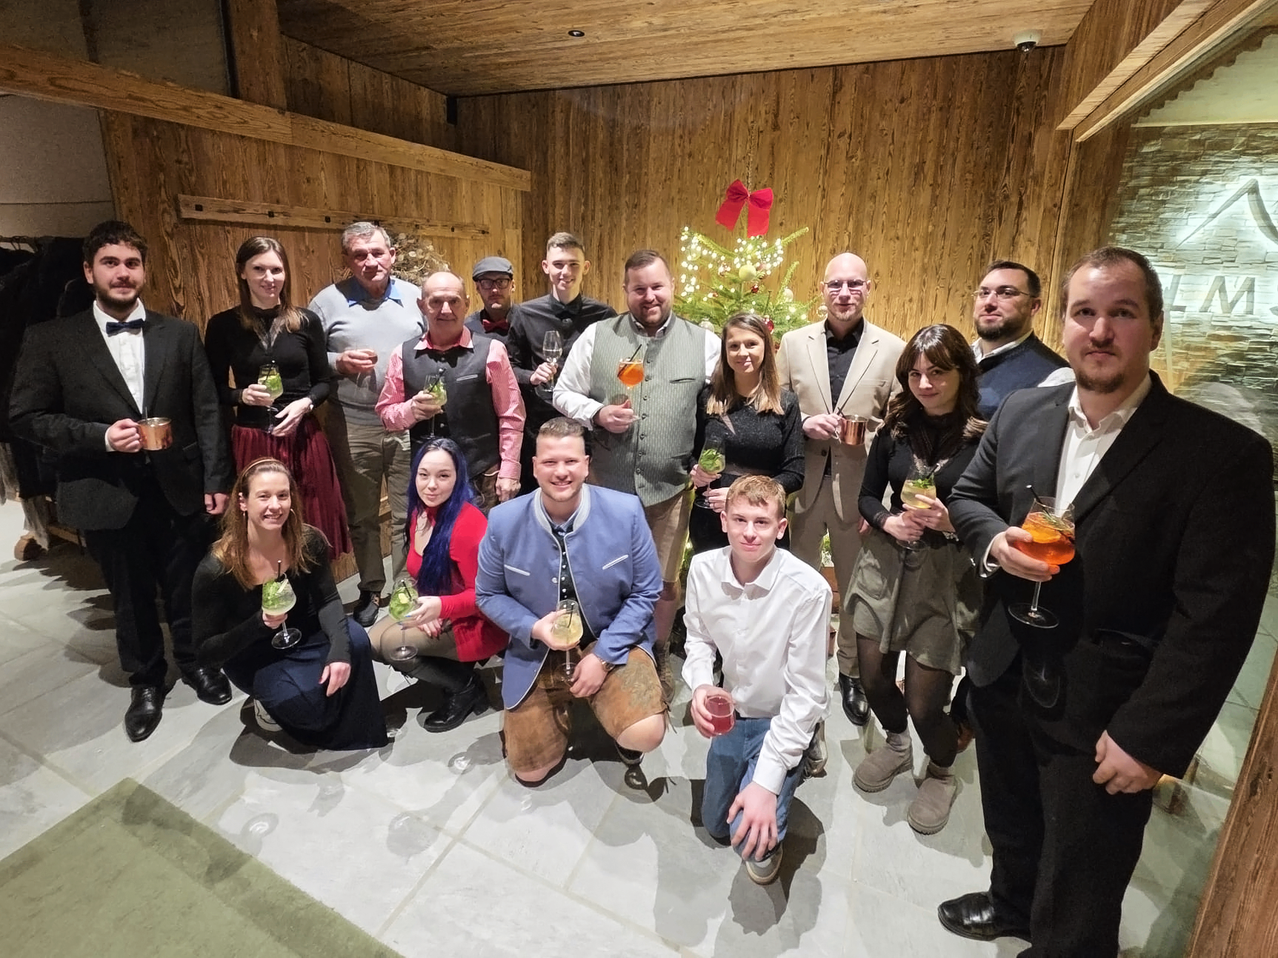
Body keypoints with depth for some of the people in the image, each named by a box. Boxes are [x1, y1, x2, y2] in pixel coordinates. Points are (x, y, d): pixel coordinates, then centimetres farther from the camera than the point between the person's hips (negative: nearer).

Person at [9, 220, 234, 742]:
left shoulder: (180, 334, 2)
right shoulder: (50, 340, -1)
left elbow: (206, 412, 1)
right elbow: (26, 416, 0)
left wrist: (216, 479, -2)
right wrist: (100, 436, -16)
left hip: (179, 486, 1)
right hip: (108, 494, 0)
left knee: (188, 588, 14)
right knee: (130, 597, 14)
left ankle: (195, 662, 38)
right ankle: (145, 681, 36)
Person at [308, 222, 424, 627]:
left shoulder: (414, 297, 6)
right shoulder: (328, 300, 2)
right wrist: (339, 363, -15)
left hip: (410, 425, 0)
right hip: (352, 426, 0)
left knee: (408, 516, 6)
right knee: (361, 516, 13)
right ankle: (370, 589, 29)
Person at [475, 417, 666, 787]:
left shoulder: (625, 512, -17)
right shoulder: (503, 521, -14)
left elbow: (646, 592, -8)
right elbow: (488, 595, 0)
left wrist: (602, 655, -16)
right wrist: (535, 629, -18)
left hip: (612, 643, -1)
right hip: (536, 651, 2)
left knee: (645, 733, -25)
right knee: (530, 771, 7)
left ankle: (627, 746, 15)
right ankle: (560, 712, 39)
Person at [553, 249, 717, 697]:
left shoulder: (702, 342, 3)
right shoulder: (597, 336, 3)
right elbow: (564, 394, 5)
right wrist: (597, 414, -14)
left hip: (670, 486, 0)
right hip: (607, 484, 1)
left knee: (664, 581, 12)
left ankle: (658, 659, 36)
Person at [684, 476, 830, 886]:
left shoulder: (808, 589, -31)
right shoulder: (703, 568, -18)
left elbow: (805, 694, -25)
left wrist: (766, 782, -28)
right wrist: (700, 686, -23)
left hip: (783, 718, -4)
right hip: (733, 711, 5)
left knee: (752, 836, -21)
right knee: (715, 824, 21)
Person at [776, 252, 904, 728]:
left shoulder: (892, 350, -1)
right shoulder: (794, 343, 3)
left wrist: (873, 434, -16)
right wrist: (804, 423, -13)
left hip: (859, 487, -1)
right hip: (802, 483, 1)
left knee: (856, 586, 13)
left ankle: (852, 672, 35)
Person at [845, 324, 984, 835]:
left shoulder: (985, 434, -11)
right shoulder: (896, 426, 1)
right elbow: (867, 495, 8)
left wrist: (951, 521, -23)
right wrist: (887, 521, -11)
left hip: (947, 574, -4)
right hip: (885, 563, 4)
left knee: (924, 701, 1)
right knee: (873, 675, 12)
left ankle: (941, 771, 36)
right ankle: (896, 744, 46)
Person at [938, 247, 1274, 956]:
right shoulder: (1021, 413, -1)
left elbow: (1214, 617, -17)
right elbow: (966, 496, 11)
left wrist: (1149, 738, -18)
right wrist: (995, 541, -11)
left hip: (1104, 712, -4)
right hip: (1002, 678, 5)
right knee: (1010, 828, 30)